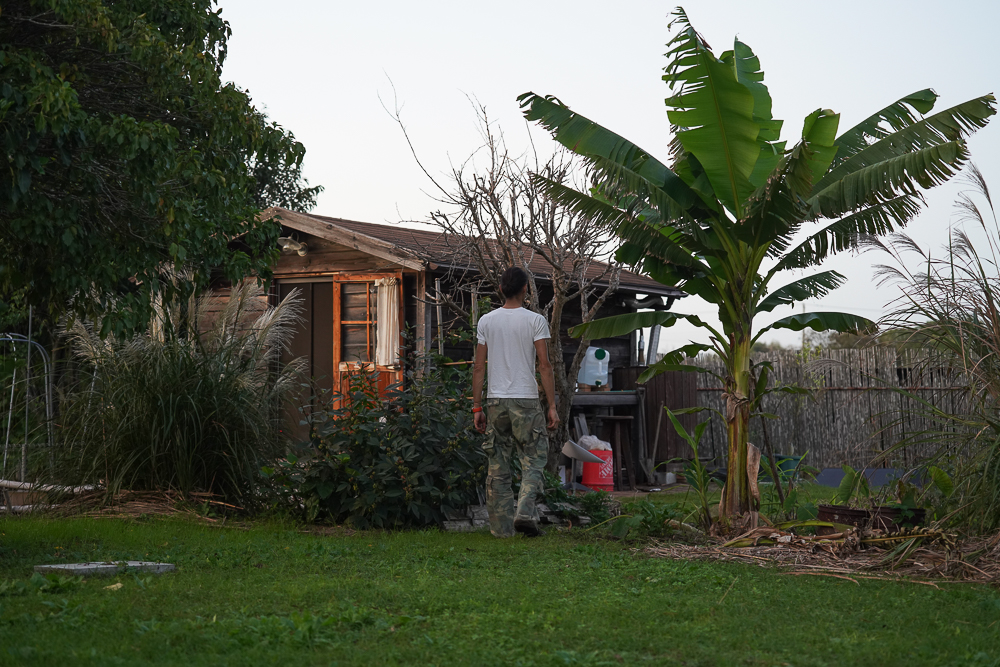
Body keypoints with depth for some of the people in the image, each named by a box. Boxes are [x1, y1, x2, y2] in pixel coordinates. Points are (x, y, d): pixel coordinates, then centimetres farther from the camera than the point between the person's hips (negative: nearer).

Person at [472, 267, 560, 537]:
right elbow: (544, 365, -8)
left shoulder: (486, 321, 6)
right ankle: (525, 513, -12)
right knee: (533, 460, 6)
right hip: (526, 402, -3)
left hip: (495, 401, 3)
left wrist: (477, 407, 9)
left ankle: (502, 526, 9)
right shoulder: (535, 321, -4)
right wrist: (552, 406, -4)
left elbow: (479, 367, 5)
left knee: (498, 466, 8)